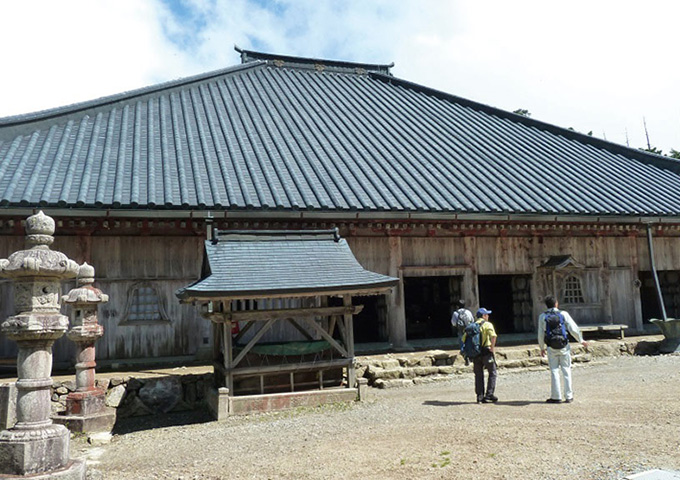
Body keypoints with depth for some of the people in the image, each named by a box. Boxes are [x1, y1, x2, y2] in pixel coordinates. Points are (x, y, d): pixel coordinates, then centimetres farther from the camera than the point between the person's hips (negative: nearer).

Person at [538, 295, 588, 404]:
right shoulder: (563, 314, -2)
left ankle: (556, 397, 7)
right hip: (564, 346, 0)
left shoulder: (542, 316, 0)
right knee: (566, 370, 8)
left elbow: (541, 334, 3)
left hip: (551, 348, 0)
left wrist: (542, 348, 15)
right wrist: (581, 340, 11)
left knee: (554, 371, 5)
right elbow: (573, 329, -3)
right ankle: (569, 396, 12)